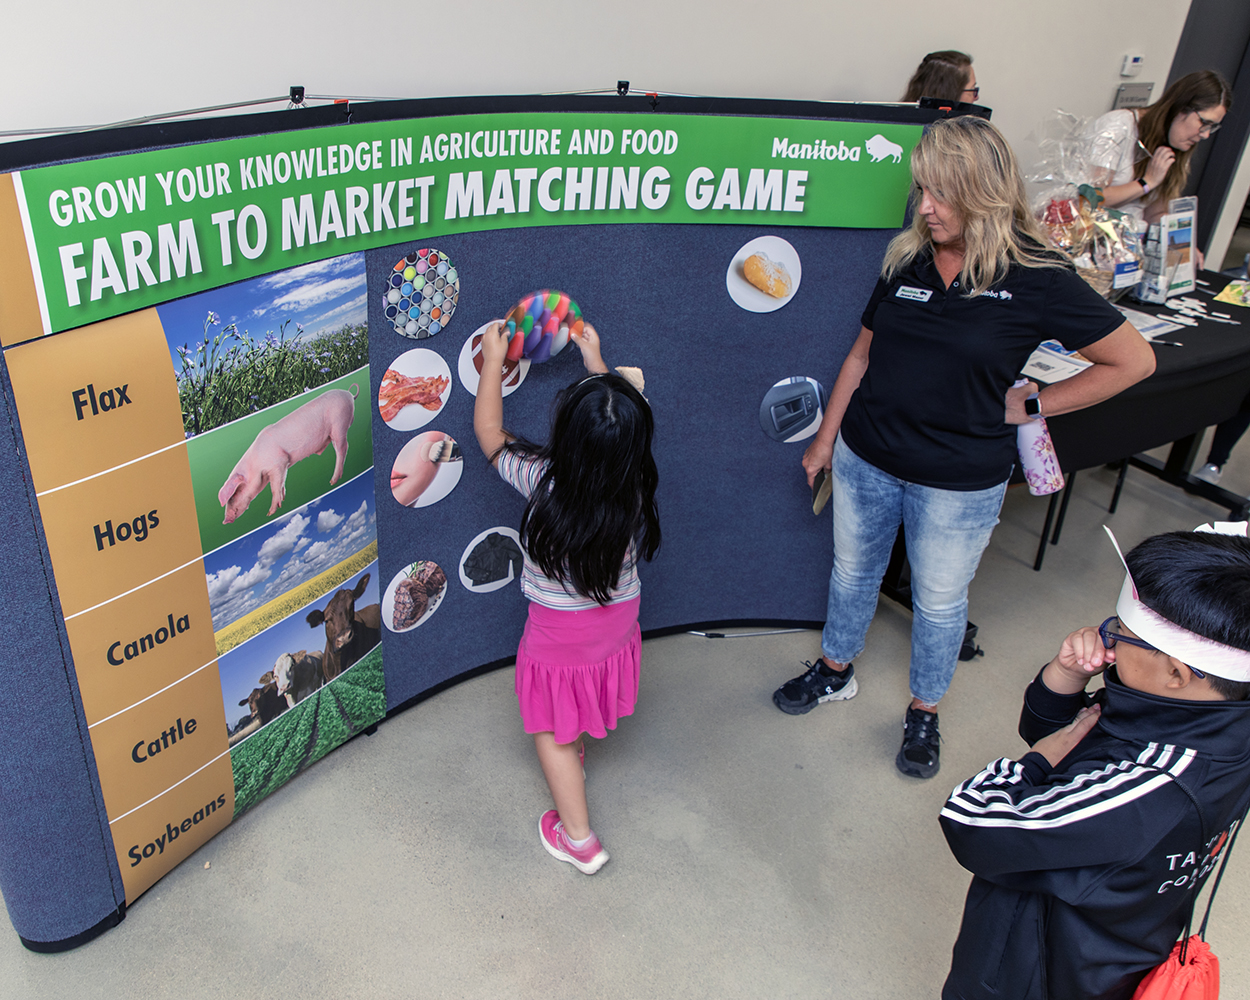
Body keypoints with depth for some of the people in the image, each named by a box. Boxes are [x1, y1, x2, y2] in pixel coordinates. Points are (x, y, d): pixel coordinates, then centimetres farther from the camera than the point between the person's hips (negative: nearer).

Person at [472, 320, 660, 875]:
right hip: (618, 621, 5)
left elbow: (488, 430, -14)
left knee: (552, 733, 16)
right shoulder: (635, 481, -21)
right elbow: (621, 433, 3)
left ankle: (579, 839, 26)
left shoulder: (545, 482, -31)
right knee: (583, 704, 33)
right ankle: (576, 754, 61)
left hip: (559, 635, -4)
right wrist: (596, 363, 10)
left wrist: (493, 359, -4)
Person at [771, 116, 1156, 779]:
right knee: (852, 570, 20)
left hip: (959, 481, -3)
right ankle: (834, 672, 46)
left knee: (939, 600, 14)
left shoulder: (1035, 281, -14)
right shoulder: (906, 261, -2)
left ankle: (924, 712, 38)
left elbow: (1134, 360, -7)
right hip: (866, 459, 4)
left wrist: (1029, 405, -8)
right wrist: (825, 439, 11)